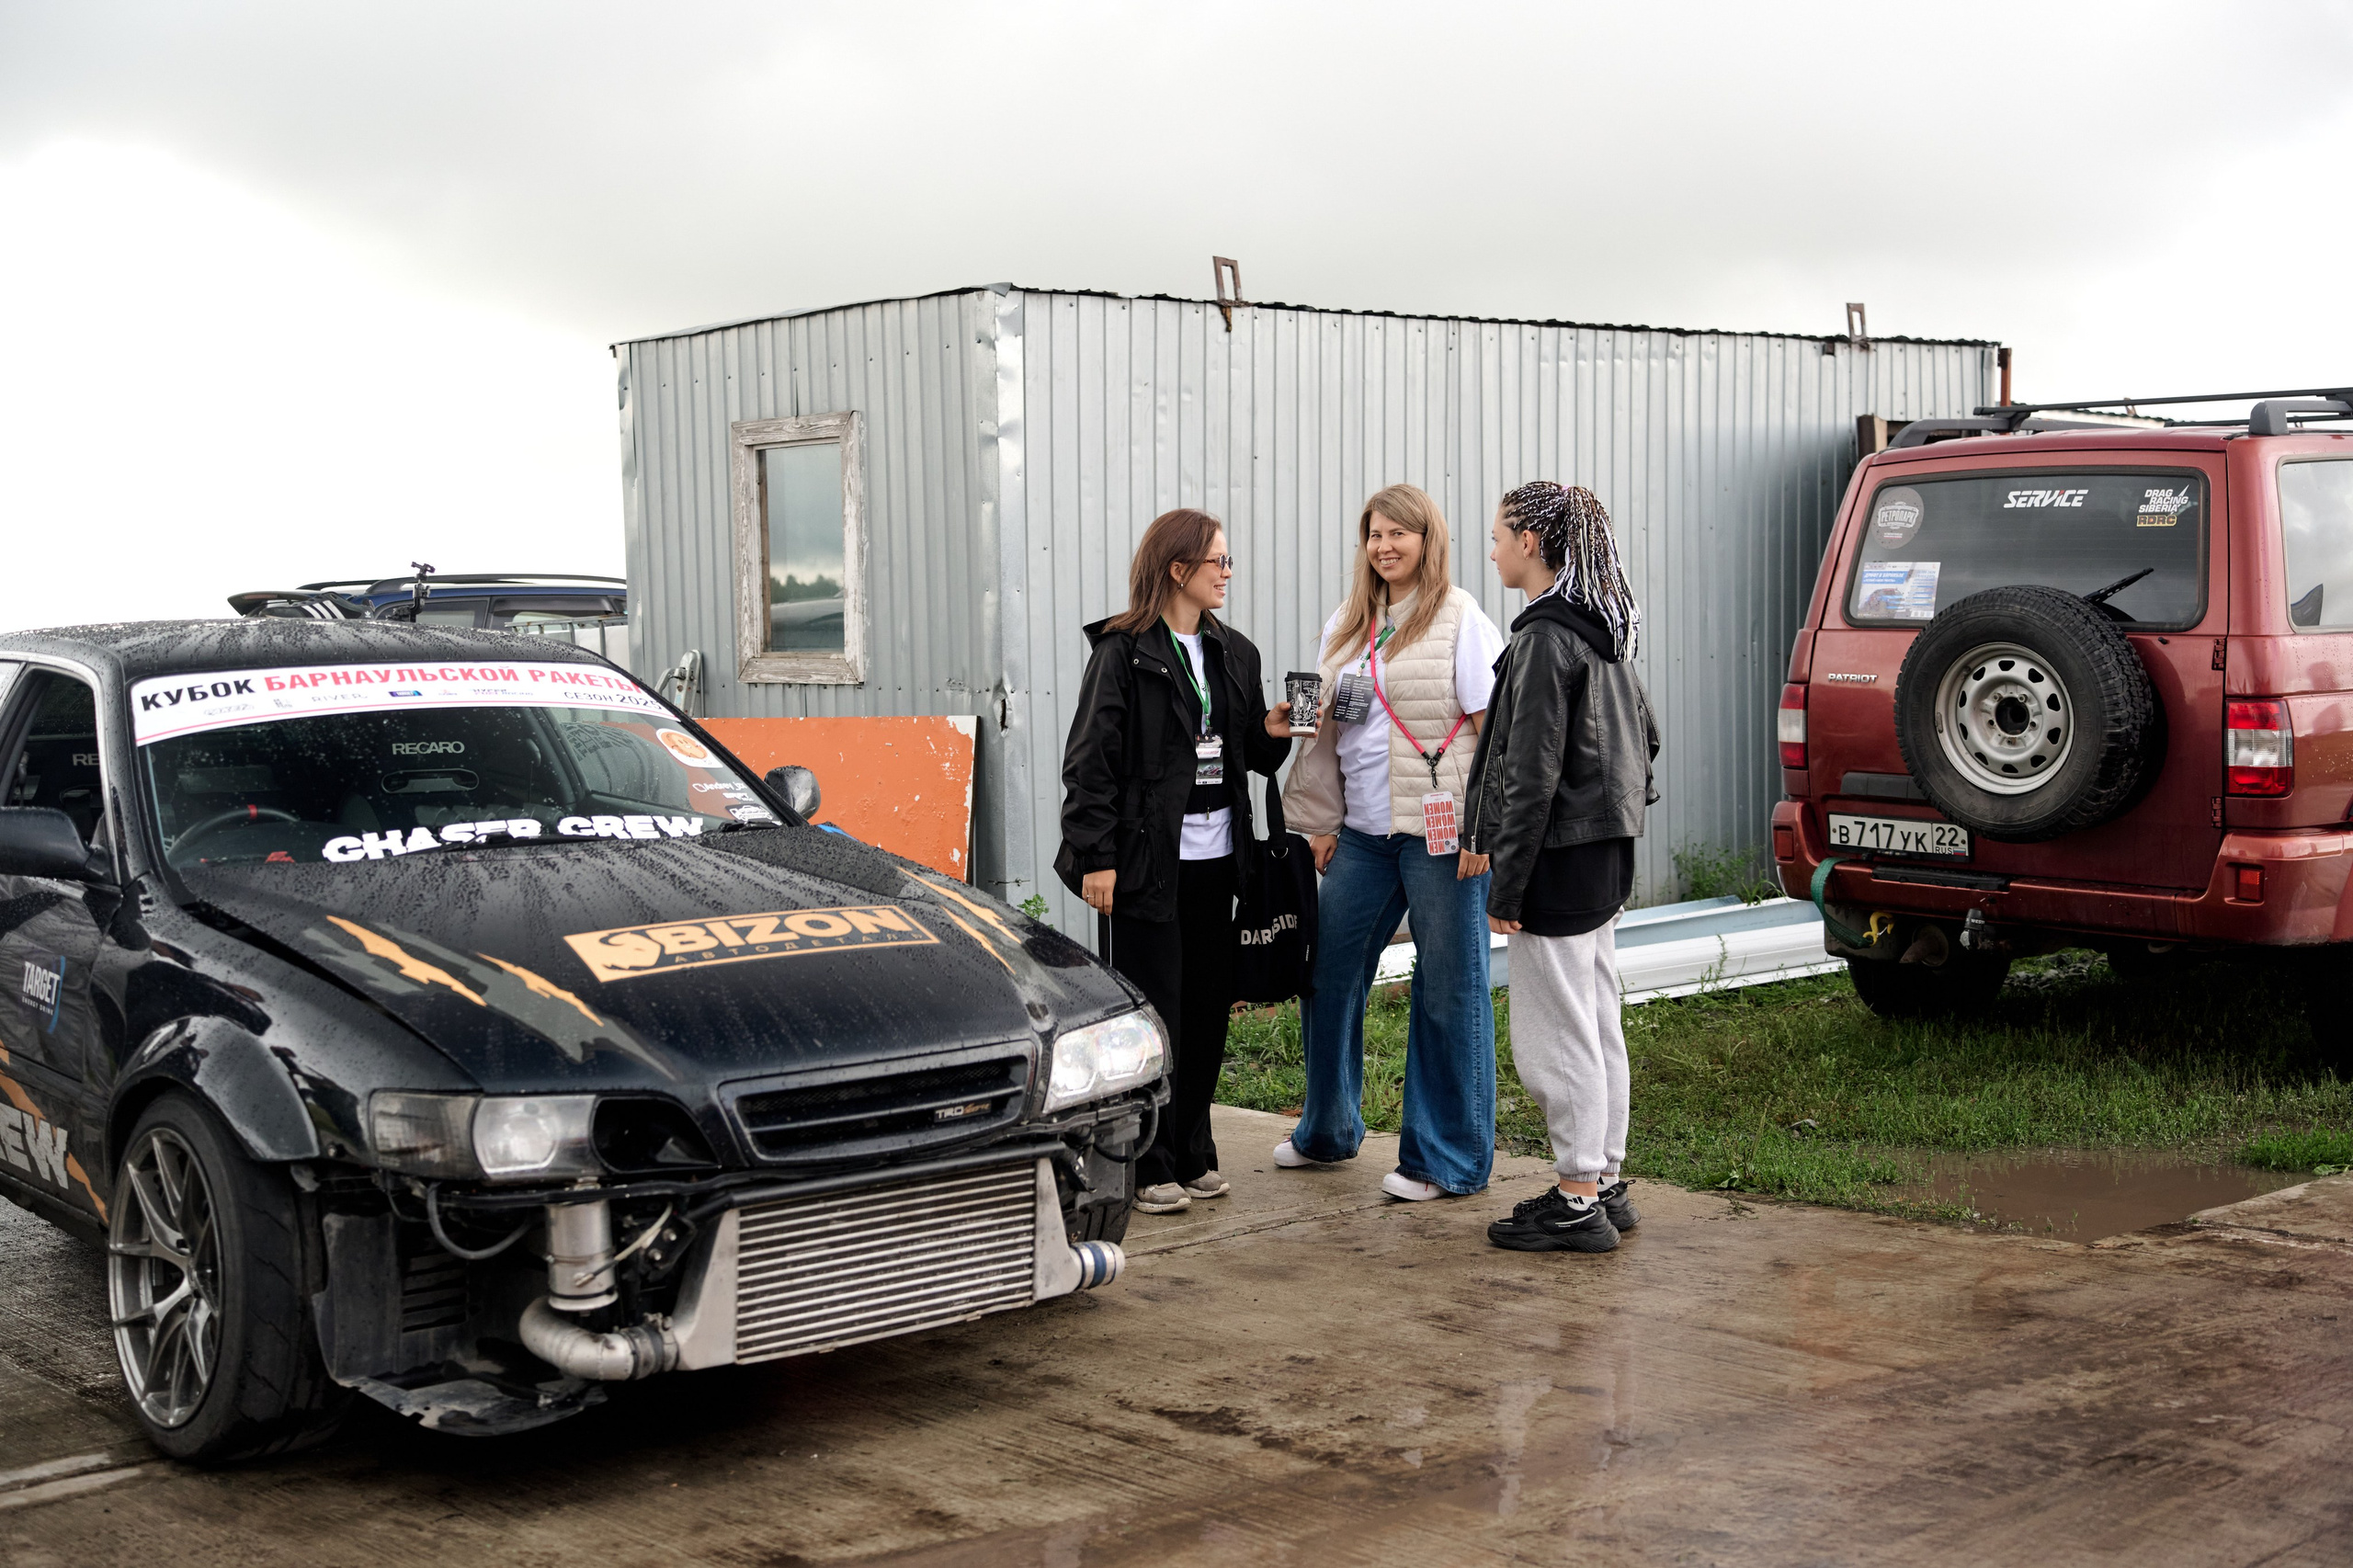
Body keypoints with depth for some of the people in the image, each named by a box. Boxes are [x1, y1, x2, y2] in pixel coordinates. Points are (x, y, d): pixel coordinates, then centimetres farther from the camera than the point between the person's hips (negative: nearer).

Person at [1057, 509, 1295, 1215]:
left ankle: (1193, 1154, 21)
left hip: (1216, 858, 6)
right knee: (1153, 1011, -2)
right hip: (1149, 859, -6)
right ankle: (1147, 1166, 8)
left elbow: (1250, 755, 20)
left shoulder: (1233, 653, 13)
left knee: (1208, 1008, 9)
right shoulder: (1123, 651, -7)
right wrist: (1096, 857, -15)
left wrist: (1272, 733, -2)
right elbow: (1090, 760, -10)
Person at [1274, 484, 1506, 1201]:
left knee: (1448, 987, 0)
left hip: (1438, 832, -7)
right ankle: (1328, 1129, 32)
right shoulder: (1346, 625, 14)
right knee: (1327, 973, 12)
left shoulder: (1459, 620, -4)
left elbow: (1490, 726, -8)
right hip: (1362, 833, 7)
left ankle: (1447, 1159, 10)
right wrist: (1322, 822, 13)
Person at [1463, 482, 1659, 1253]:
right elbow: (1644, 734, 20)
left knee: (1556, 1033, -2)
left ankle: (1578, 1203, 5)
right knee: (1596, 1026, 15)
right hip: (1606, 852, 10)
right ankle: (1603, 1182, 24)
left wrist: (1506, 884, -16)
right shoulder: (1601, 631, 11)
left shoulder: (1545, 639, -18)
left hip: (1560, 860, -10)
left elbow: (1533, 773, -20)